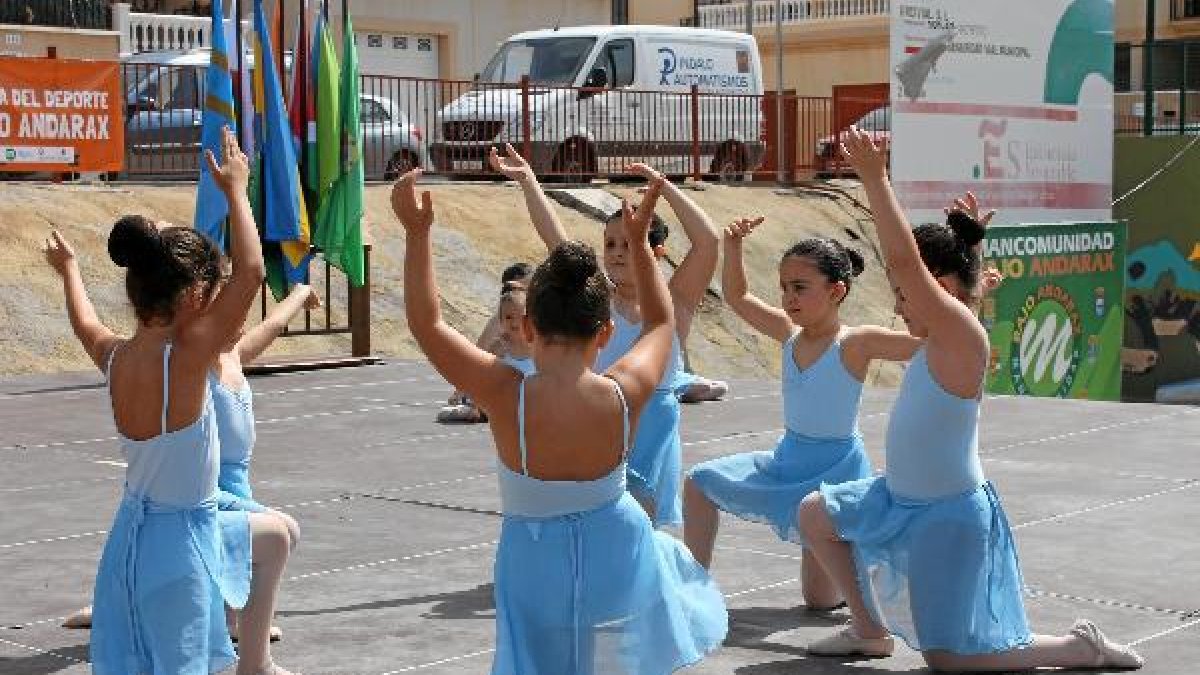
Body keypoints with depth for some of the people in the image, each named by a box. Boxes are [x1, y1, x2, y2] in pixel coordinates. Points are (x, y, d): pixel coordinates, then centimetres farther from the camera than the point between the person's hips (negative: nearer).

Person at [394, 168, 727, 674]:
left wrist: (417, 232, -11)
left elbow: (427, 325, -11)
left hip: (536, 563, -1)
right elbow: (660, 322, 7)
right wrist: (638, 242, 15)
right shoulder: (625, 393, -14)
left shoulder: (506, 396, -21)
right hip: (616, 550, 2)